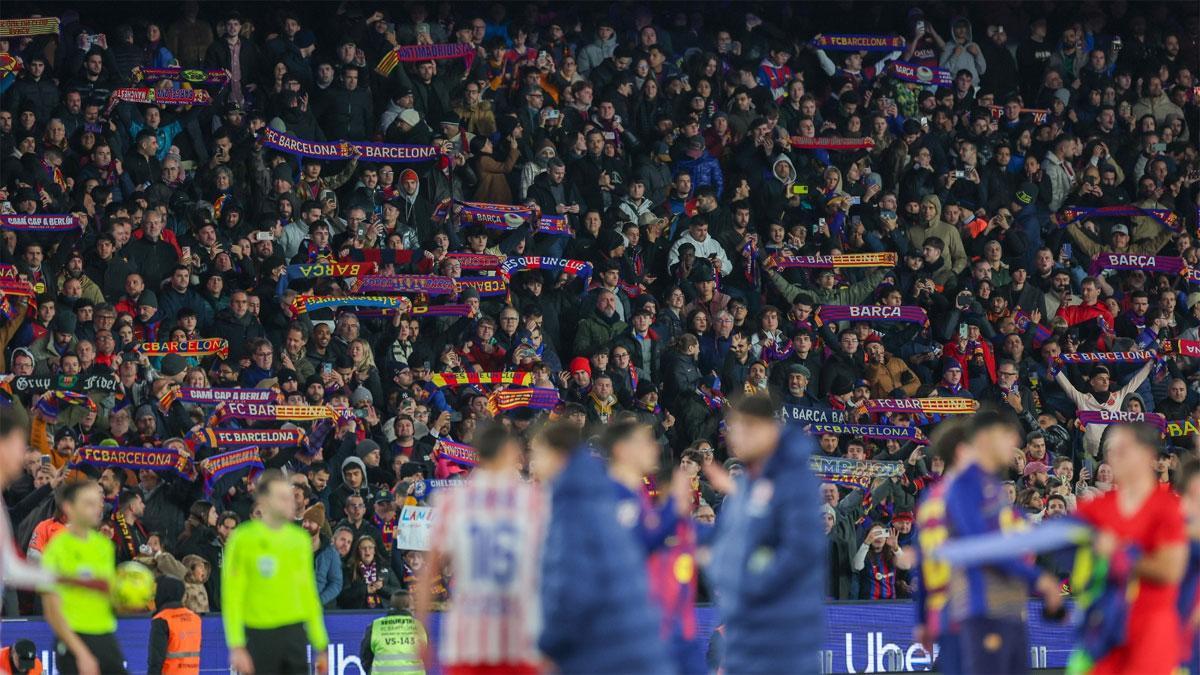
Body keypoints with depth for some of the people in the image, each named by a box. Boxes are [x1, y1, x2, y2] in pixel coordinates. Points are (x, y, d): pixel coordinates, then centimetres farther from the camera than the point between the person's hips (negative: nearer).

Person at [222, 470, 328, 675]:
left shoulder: (301, 539, 10)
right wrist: (237, 647, -15)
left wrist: (321, 646, 14)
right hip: (260, 636, -4)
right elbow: (232, 597, -8)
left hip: (295, 635, 4)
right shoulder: (243, 539, -5)